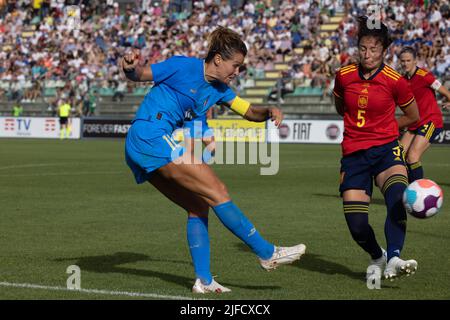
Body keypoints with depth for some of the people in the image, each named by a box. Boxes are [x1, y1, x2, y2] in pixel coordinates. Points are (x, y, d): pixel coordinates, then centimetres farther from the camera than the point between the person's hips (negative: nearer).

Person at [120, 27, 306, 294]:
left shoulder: (218, 89, 16)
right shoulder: (184, 67, -7)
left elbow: (249, 111, 18)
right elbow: (139, 75, -7)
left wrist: (269, 112, -4)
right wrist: (131, 68, -31)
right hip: (152, 136, -10)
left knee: (199, 207, 8)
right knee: (217, 192, -11)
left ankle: (203, 280, 8)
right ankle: (268, 253, -10)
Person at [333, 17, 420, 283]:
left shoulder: (395, 81, -6)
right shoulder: (344, 76, 1)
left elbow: (413, 116, 10)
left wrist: (381, 128, 10)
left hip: (386, 149, -2)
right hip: (353, 154, 2)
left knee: (397, 199, -33)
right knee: (357, 226, -6)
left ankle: (393, 260, -45)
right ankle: (377, 258, 25)